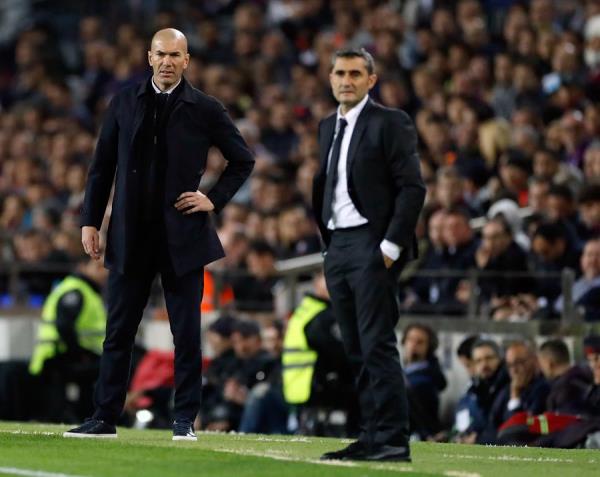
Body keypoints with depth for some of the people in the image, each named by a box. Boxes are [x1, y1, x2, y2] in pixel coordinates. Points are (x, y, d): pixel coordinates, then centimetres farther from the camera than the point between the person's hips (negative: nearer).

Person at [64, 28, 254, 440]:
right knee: (118, 332, 5)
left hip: (182, 236, -2)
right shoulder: (125, 103, 6)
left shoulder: (205, 110, 0)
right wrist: (91, 221, 4)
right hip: (130, 236, 2)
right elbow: (103, 166, 9)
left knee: (187, 333, 1)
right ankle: (105, 418, 10)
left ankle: (185, 420, 9)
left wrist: (215, 199, -1)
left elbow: (243, 160, 10)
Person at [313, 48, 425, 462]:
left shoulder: (390, 122, -5)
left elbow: (413, 188, -10)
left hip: (372, 245, -8)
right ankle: (371, 437, 9)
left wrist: (391, 245, -15)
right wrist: (327, 242, 11)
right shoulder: (329, 127, 18)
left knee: (378, 345, -12)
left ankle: (393, 440, -12)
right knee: (356, 350, 7)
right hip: (337, 246, 8)